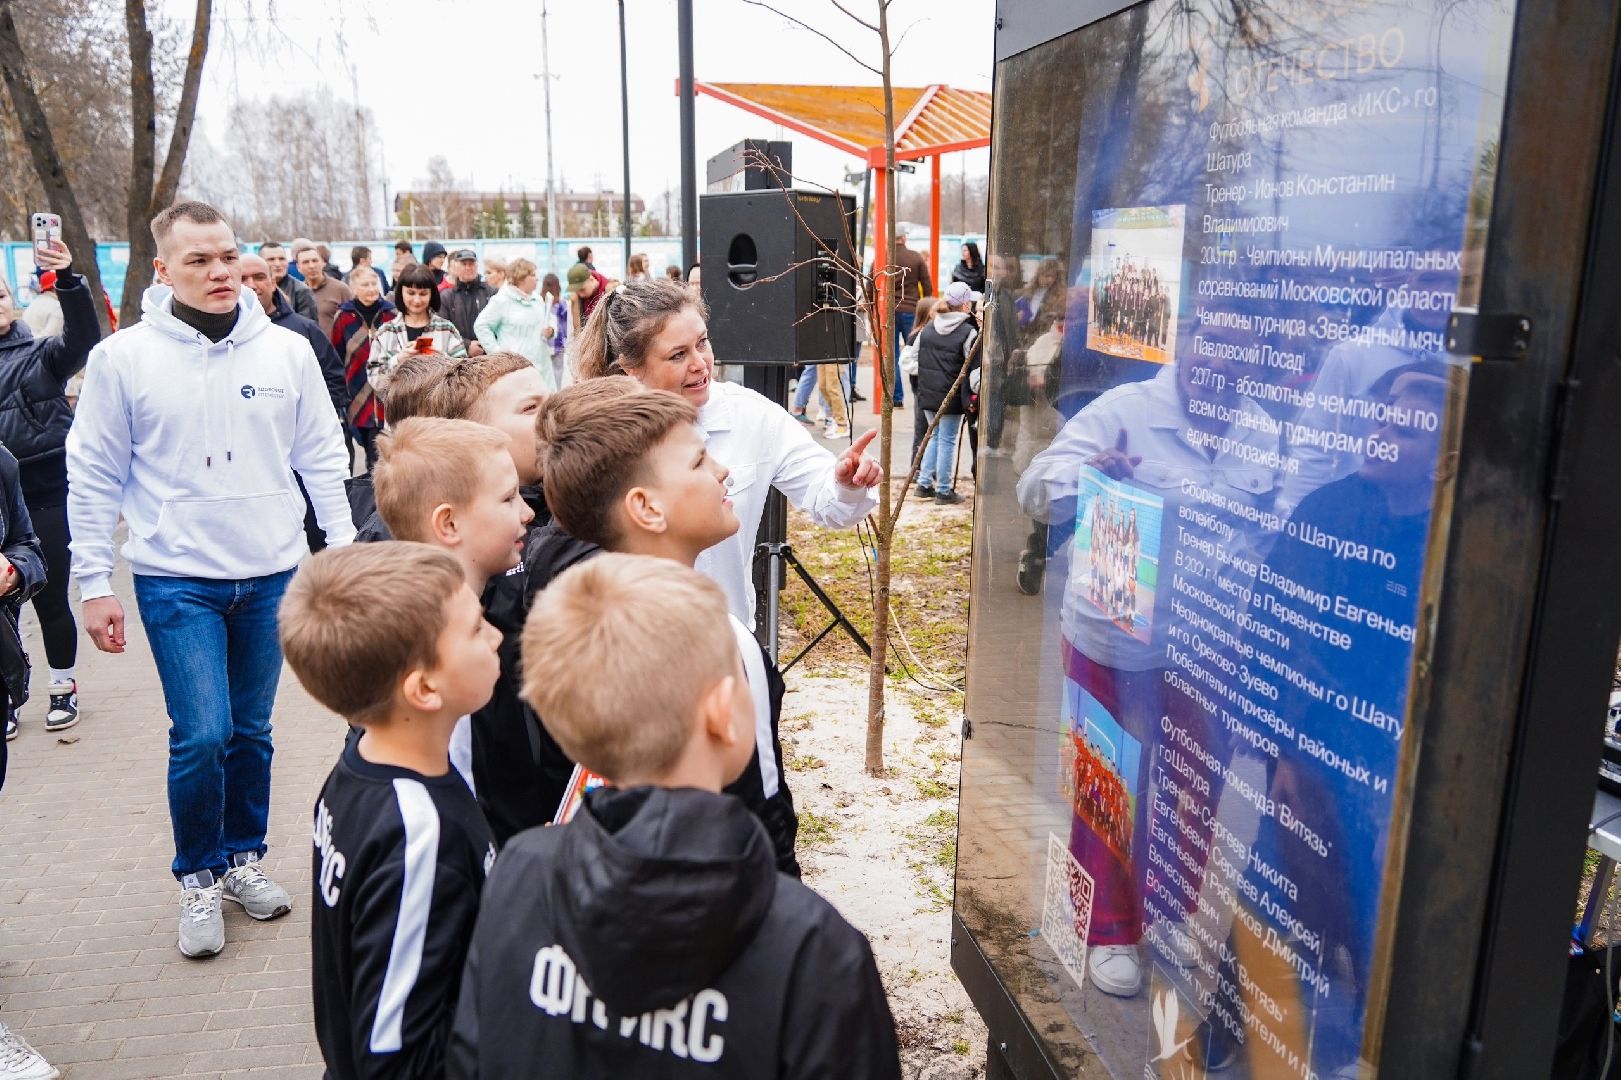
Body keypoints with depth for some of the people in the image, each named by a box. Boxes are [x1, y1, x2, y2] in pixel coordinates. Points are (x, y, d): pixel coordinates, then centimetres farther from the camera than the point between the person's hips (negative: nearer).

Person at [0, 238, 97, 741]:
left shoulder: (42, 352, 1)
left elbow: (84, 337, -18)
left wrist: (67, 279, -31)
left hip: (46, 491, -2)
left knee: (51, 596, 4)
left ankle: (64, 689, 21)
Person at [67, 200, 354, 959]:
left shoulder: (287, 350, 0)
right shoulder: (122, 358, -5)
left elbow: (322, 459, 6)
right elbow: (93, 478, 0)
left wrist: (343, 548, 3)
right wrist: (94, 584, -1)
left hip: (271, 576, 2)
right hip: (176, 581, -2)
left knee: (251, 732, 12)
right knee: (202, 735, -7)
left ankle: (243, 858, 32)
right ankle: (198, 878, 16)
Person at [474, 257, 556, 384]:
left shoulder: (538, 299, 16)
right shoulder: (501, 301, -5)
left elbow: (550, 319, 29)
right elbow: (481, 325, -5)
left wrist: (551, 330, 5)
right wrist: (496, 350, -10)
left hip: (541, 365, 7)